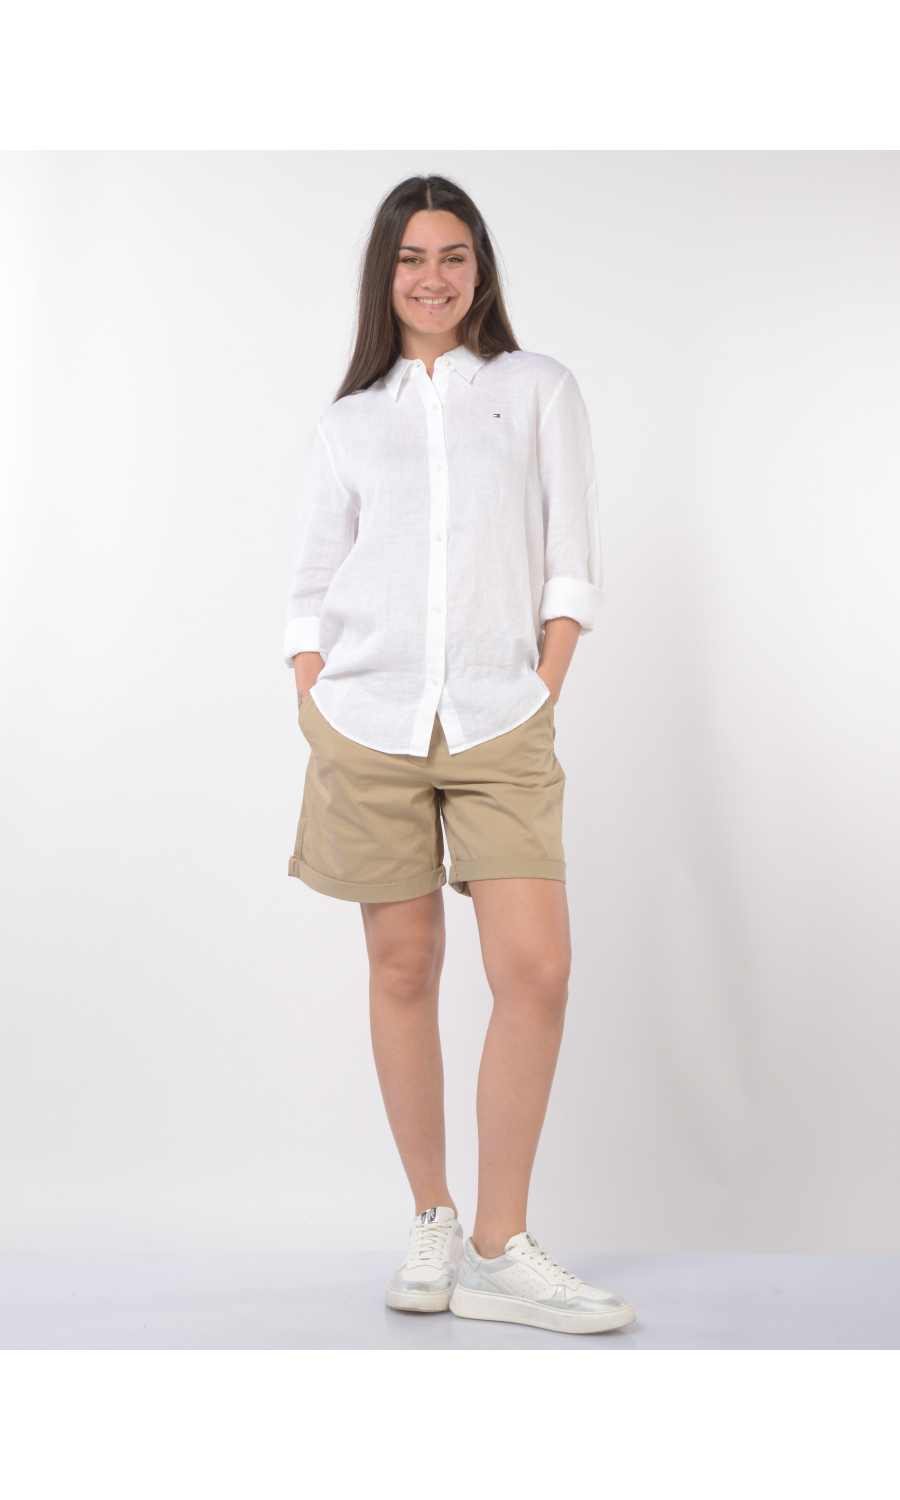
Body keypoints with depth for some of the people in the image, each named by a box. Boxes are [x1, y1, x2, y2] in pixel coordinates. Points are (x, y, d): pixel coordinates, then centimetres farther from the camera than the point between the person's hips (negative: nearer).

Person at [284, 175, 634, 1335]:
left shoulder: (540, 391, 10)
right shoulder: (349, 422, 13)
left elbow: (572, 567, 5)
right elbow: (313, 591, 12)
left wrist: (539, 704, -3)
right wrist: (313, 719, 0)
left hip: (500, 723, -1)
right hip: (369, 720, 1)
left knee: (537, 972, -9)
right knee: (403, 969, 4)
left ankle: (499, 1251, 2)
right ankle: (430, 1219, 18)